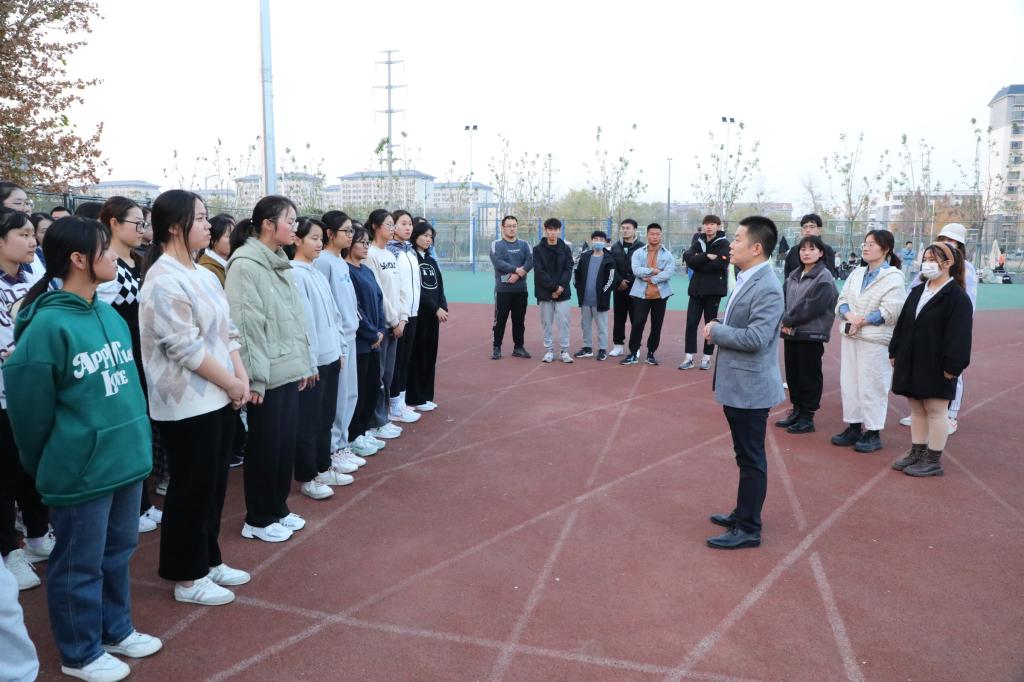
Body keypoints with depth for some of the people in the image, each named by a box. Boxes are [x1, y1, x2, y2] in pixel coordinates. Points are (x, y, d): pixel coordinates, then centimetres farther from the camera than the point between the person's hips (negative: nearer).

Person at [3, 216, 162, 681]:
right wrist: (46, 466, 2)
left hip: (126, 460, 7)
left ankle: (116, 629, 40)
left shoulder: (110, 315, 5)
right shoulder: (48, 325, -17)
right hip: (80, 470, -7)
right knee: (80, 564, 11)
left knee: (118, 552, 21)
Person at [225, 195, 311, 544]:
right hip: (267, 375, -8)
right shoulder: (245, 264, -13)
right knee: (265, 446, 3)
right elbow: (245, 324, -17)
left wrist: (302, 362, 15)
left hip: (289, 370, 8)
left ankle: (278, 509, 30)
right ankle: (258, 520, 19)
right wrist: (253, 377, -18)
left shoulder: (281, 264, 13)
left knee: (287, 443, 14)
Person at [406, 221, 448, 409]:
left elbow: (439, 287, 13)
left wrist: (443, 308, -3)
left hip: (433, 315, 7)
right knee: (417, 355, -2)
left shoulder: (432, 261, 15)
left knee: (430, 355, 9)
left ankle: (426, 396, 18)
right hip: (417, 314, -7)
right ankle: (415, 398, 6)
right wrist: (436, 309, -14)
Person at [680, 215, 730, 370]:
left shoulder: (724, 244, -3)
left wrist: (698, 262, -9)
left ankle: (707, 357, 13)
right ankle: (689, 357, 6)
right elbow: (688, 259, -7)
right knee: (691, 322, 0)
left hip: (713, 290, -4)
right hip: (696, 288, 4)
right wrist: (706, 257, -20)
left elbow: (719, 264, -18)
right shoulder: (698, 243, 10)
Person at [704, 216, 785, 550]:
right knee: (745, 456, 20)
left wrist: (715, 330, -17)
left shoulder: (767, 289, -21)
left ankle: (749, 529, 13)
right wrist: (719, 328, 4)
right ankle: (743, 513, 34)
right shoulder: (745, 280, 10)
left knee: (751, 459, 2)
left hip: (750, 388, -10)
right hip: (736, 384, 10)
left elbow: (755, 337, -28)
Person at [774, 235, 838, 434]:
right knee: (792, 374, 13)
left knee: (809, 376, 1)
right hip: (791, 333, 7)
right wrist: (784, 321, -10)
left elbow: (813, 306, -19)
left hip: (812, 334, -7)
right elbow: (783, 299, 7)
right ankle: (797, 410, 26)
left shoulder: (824, 278, -9)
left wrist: (788, 320, -14)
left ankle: (807, 417, 10)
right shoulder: (793, 275, 12)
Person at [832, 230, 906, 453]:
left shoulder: (893, 277, -8)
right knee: (849, 382, 11)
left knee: (871, 385, -2)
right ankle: (853, 427, 23)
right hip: (851, 336, 7)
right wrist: (849, 315, -13)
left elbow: (889, 312, -15)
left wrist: (862, 321, -15)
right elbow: (843, 300, 8)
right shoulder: (857, 274, 12)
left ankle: (873, 433, 9)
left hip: (875, 339, -7)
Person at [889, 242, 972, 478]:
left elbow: (959, 335, -15)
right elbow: (902, 324, 14)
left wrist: (952, 365, -18)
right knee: (917, 409, 14)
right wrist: (895, 352, 11)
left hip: (936, 367, -7)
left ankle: (933, 461, 10)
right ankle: (916, 453, 24)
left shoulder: (957, 297, -11)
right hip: (911, 363, 7)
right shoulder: (917, 292, 12)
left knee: (935, 411, 1)